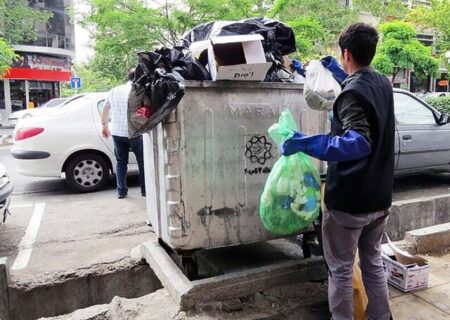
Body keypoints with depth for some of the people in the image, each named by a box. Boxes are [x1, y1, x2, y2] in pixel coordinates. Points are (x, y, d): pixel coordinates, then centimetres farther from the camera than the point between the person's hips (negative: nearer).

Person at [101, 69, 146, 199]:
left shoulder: (114, 91, 11)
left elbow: (105, 110, 19)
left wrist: (105, 126, 30)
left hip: (116, 132, 5)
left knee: (121, 162, 13)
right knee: (143, 161, 8)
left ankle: (121, 191, 13)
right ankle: (145, 190, 12)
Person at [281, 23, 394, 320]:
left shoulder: (352, 93, -19)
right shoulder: (384, 84, 7)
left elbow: (358, 143, -32)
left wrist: (305, 143, -33)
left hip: (349, 199, -8)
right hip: (379, 196, 8)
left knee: (341, 269, 9)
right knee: (373, 262, 22)